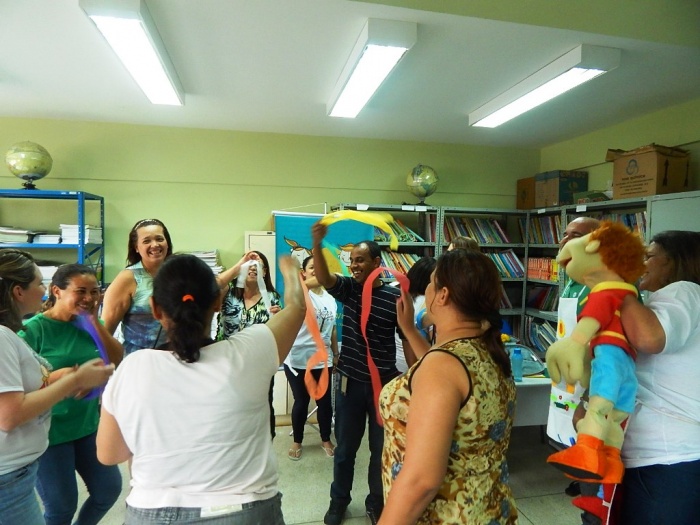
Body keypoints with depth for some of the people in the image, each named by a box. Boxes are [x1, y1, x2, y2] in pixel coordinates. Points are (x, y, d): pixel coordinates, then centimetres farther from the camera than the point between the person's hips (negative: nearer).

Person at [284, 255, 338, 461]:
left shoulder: (330, 299, 8)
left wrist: (336, 354, 14)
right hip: (298, 360, -4)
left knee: (325, 401, 12)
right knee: (301, 402, 9)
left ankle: (326, 440, 34)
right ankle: (297, 442, 31)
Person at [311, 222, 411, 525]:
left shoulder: (395, 297, -7)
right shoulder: (348, 289, -3)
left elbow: (407, 340, -1)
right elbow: (323, 277, -23)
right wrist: (317, 244, -40)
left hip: (385, 383, -1)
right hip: (350, 382, 1)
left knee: (381, 449, 15)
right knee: (345, 448, 16)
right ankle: (339, 500, 38)